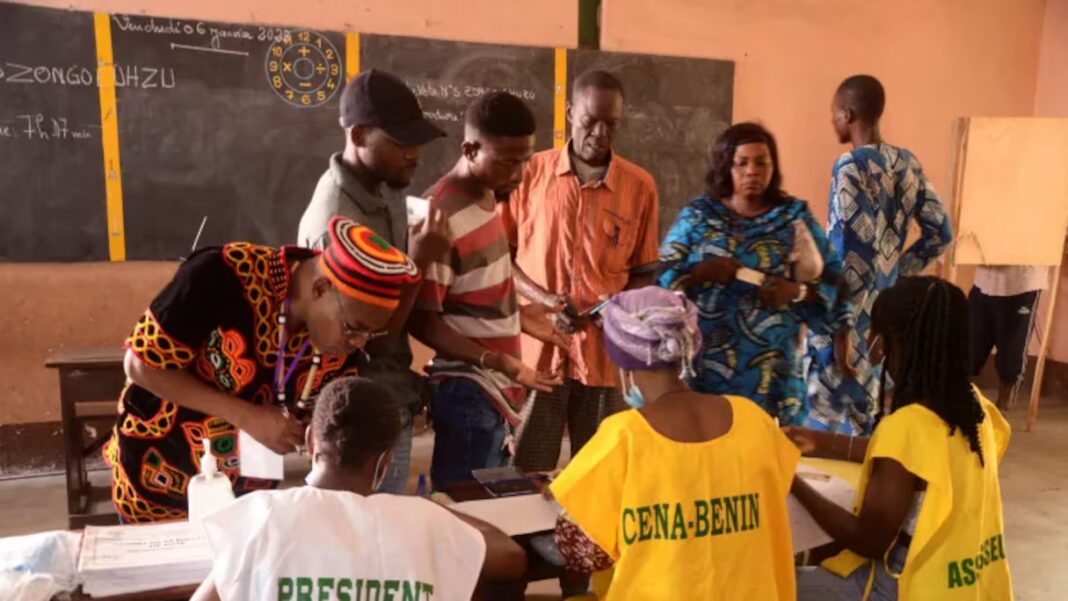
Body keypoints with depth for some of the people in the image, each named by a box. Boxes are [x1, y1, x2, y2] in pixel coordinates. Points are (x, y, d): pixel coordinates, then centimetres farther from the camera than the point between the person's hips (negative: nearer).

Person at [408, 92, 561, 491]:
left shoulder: (487, 195, 7)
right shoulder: (441, 218, -20)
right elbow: (423, 321, -18)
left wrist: (522, 313, 11)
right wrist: (495, 361, -27)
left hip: (492, 388, 9)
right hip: (468, 392, -9)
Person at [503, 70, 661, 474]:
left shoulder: (640, 186, 3)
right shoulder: (530, 172, 0)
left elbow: (644, 272, 9)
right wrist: (542, 298, -12)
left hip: (605, 351, 1)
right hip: (537, 346, -1)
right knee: (527, 473, 7)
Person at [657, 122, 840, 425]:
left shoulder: (795, 217, 4)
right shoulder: (697, 215, 4)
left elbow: (833, 281, 3)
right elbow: (662, 277, 0)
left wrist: (796, 291, -16)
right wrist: (701, 272, -17)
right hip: (705, 360, 0)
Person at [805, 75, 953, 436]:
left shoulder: (850, 167, -15)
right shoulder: (907, 164, 8)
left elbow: (850, 251, -21)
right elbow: (939, 233, 11)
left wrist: (841, 327, -19)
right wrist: (897, 273, 15)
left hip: (846, 313, -8)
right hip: (887, 308, 8)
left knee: (831, 423, 2)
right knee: (866, 413, 18)